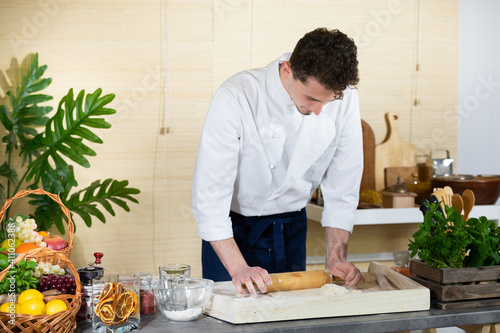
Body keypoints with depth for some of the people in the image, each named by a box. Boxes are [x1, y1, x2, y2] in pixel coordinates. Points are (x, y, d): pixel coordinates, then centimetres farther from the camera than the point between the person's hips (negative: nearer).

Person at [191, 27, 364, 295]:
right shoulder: (236, 97, -28)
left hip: (293, 226, 3)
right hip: (234, 228, -3)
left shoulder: (344, 98, -16)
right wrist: (239, 268, -31)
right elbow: (209, 193, -26)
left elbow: (342, 186, -6)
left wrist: (336, 257, -12)